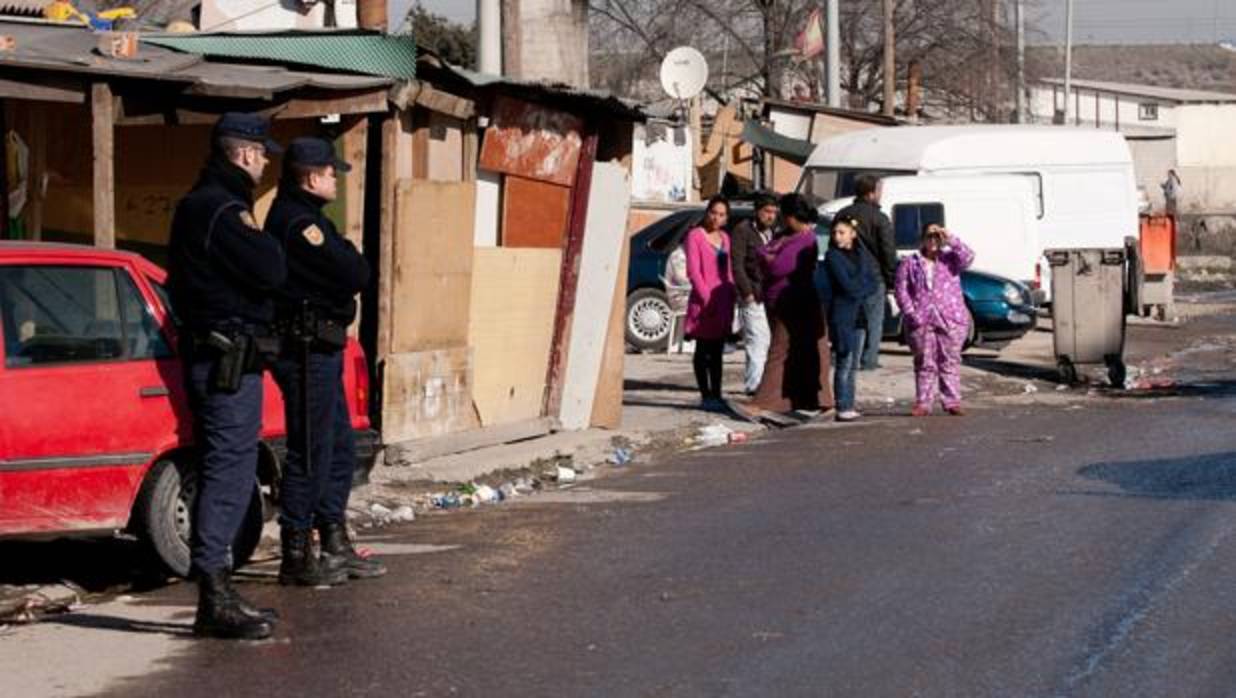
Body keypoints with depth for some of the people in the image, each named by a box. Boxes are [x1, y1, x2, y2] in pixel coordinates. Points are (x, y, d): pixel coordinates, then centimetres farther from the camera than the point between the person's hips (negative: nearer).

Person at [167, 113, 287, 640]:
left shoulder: (196, 206, 17)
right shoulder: (222, 211, -16)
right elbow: (270, 272, -22)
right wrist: (257, 236, -3)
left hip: (208, 354, 11)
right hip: (230, 359, -11)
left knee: (224, 476, 15)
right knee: (229, 475, -10)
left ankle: (217, 595, 21)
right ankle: (215, 601, -11)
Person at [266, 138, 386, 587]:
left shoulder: (296, 218, 18)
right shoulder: (299, 223, -17)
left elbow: (352, 275, 17)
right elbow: (356, 275, -19)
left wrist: (343, 262, -4)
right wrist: (348, 255, 0)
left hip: (319, 349, 11)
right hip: (307, 348, -11)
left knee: (339, 449, 16)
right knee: (310, 453, -6)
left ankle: (335, 546, 23)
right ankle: (296, 556, -1)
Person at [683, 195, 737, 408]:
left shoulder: (724, 238, 15)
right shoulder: (695, 236, -5)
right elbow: (693, 271, -11)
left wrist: (733, 294, 6)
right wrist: (707, 298, -17)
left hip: (723, 301, 6)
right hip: (704, 301, -6)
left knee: (717, 351, 10)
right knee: (703, 350, -1)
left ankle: (717, 395, 14)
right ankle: (706, 396, 1)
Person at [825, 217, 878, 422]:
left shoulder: (862, 255, 13)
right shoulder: (833, 256, -5)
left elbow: (874, 280, 6)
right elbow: (846, 285, -14)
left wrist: (858, 290, -9)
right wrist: (864, 286, -2)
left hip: (860, 314, 6)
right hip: (843, 314, -6)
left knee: (854, 364, 8)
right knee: (844, 362, -8)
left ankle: (850, 406, 11)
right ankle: (843, 408, -7)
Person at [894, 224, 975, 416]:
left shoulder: (949, 259, 9)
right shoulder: (910, 265, 9)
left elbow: (967, 258, -11)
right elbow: (902, 291, 3)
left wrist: (951, 240, -18)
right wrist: (911, 314, -9)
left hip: (950, 320, 0)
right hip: (921, 322, 0)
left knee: (950, 362, 1)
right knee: (924, 364, 2)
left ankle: (952, 402, 3)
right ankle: (923, 403, 4)